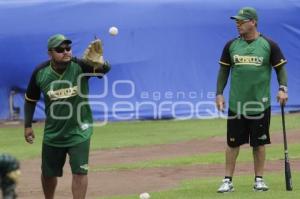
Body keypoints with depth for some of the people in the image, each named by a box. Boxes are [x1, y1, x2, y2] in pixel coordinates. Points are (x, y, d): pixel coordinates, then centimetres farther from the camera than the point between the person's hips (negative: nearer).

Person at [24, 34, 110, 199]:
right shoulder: (40, 73, -13)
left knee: (79, 172, -10)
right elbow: (30, 99, 4)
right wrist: (27, 126, 1)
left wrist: (99, 63, -63)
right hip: (52, 134, 3)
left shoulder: (80, 66, -20)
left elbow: (105, 69, -40)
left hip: (79, 132, -2)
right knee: (48, 173, 16)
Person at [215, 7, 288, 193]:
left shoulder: (269, 45, -2)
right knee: (233, 143, 2)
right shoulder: (231, 45, 5)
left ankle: (259, 179, 16)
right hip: (236, 104, 2)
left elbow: (280, 67, 2)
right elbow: (224, 70, 11)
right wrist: (219, 93, 4)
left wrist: (283, 88, -13)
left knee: (259, 143, 6)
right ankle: (228, 180, 7)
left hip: (260, 104, -2)